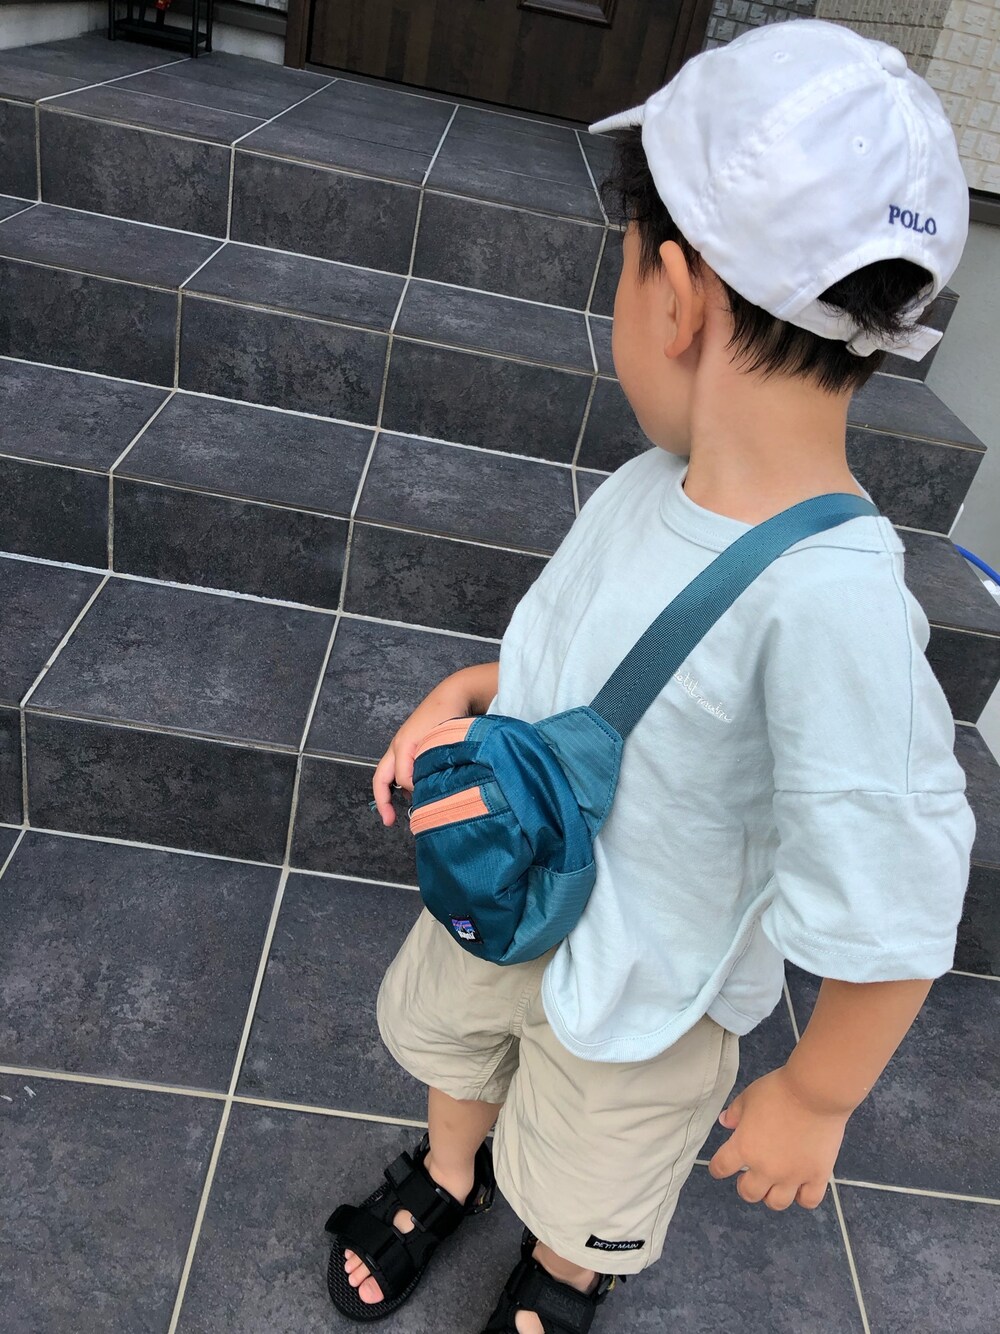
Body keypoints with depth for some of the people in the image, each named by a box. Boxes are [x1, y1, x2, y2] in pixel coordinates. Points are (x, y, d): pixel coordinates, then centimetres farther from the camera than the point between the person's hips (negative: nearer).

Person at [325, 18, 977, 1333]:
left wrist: (814, 1098, -14)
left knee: (583, 1200, 27)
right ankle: (450, 1172, 70)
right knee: (446, 1032, 34)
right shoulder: (658, 485, -16)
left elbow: (896, 913, -30)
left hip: (637, 990, -5)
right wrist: (469, 689, -11)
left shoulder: (829, 600, -39)